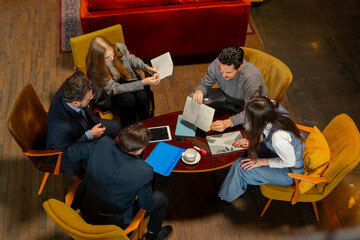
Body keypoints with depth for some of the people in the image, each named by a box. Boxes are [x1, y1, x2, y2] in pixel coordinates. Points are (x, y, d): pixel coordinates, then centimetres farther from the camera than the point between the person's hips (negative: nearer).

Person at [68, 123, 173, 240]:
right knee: (161, 199, 14)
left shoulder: (102, 144, -22)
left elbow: (72, 151, -3)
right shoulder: (144, 172, -33)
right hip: (113, 223, -5)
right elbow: (146, 205, -14)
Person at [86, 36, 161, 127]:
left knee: (142, 95, -25)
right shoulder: (96, 70, -31)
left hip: (125, 80, 4)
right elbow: (114, 89, -28)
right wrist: (143, 82, -33)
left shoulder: (119, 48, -19)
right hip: (108, 96, -4)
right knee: (129, 99, -32)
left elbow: (131, 59, 6)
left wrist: (146, 67, -11)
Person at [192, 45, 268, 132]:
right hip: (227, 96, 4)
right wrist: (199, 91, -36)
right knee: (194, 99, -12)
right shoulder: (217, 64, -26)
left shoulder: (251, 78, -40)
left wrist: (227, 123, -55)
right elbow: (204, 84, -9)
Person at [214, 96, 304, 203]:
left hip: (289, 173, -8)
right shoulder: (272, 108, -21)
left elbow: (289, 162, -25)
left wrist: (261, 161, -16)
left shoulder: (278, 137, -43)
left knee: (240, 166, -9)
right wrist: (252, 141, -6)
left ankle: (227, 195, 18)